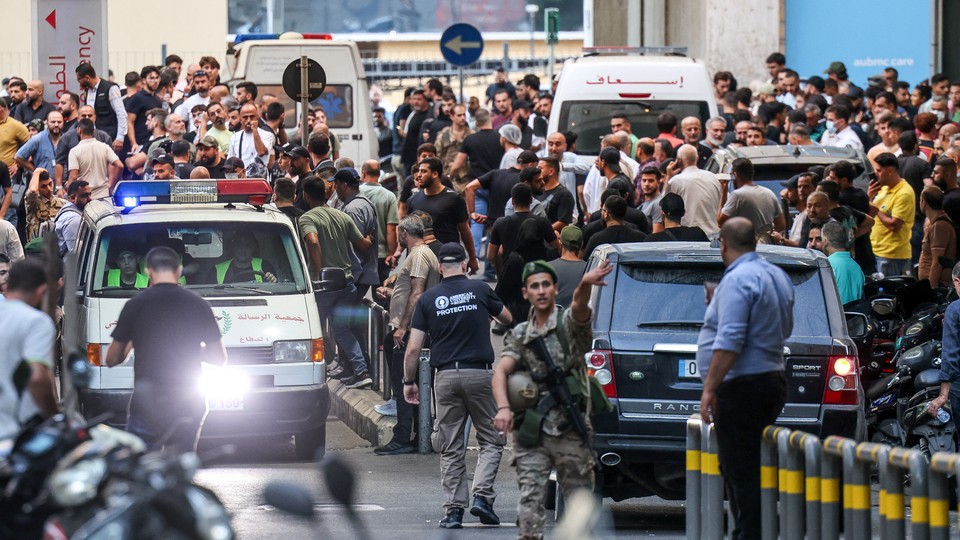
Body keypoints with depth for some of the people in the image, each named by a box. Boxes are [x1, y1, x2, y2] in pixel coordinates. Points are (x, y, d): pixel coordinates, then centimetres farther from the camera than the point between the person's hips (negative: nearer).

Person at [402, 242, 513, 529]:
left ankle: (453, 509, 3)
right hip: (478, 373, -1)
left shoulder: (428, 299, 4)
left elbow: (413, 349, 1)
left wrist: (409, 381, 12)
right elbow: (508, 319, 19)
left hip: (445, 376, 1)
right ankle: (482, 495, -8)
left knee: (451, 449, 7)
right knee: (492, 440, 9)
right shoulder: (479, 290, 1)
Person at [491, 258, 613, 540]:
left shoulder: (569, 323, 2)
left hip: (571, 431, -2)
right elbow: (501, 371, 0)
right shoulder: (519, 335, 11)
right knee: (530, 499, -8)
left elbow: (580, 307, -21)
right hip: (531, 433, 2)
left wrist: (585, 285, -46)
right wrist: (503, 408, -20)